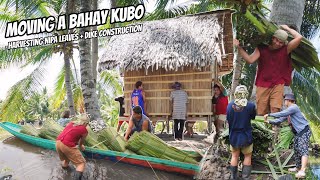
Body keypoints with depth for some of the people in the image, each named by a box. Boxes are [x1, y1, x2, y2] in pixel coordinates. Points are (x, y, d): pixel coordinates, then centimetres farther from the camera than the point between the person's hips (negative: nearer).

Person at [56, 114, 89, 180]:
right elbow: (81, 142, 19)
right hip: (67, 146, -7)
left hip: (58, 142, 7)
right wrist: (81, 146, 43)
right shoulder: (84, 130, 2)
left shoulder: (71, 123, 20)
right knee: (81, 163, -1)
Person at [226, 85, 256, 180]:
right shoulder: (250, 105, -17)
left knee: (234, 156, 15)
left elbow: (228, 120, 1)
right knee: (247, 156, 15)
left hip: (233, 136, 2)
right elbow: (253, 117, 1)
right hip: (246, 136, -2)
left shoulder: (230, 105, -11)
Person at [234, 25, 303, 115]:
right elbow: (250, 60, -10)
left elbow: (299, 37, -7)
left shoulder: (285, 49, 2)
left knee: (275, 110, -14)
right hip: (262, 86, 1)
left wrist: (287, 28, 2)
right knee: (260, 113, 0)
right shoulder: (261, 49, 4)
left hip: (278, 85, -1)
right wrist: (239, 48, -18)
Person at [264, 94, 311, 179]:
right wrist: (269, 121, 2)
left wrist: (269, 114, -17)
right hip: (298, 133, 11)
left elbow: (281, 114, -23)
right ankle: (298, 167, 30)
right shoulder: (288, 111, 16)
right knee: (296, 150, 16)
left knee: (303, 150, -19)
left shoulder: (294, 107, -15)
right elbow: (280, 120, 14)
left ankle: (302, 171, -31)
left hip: (304, 131, -10)